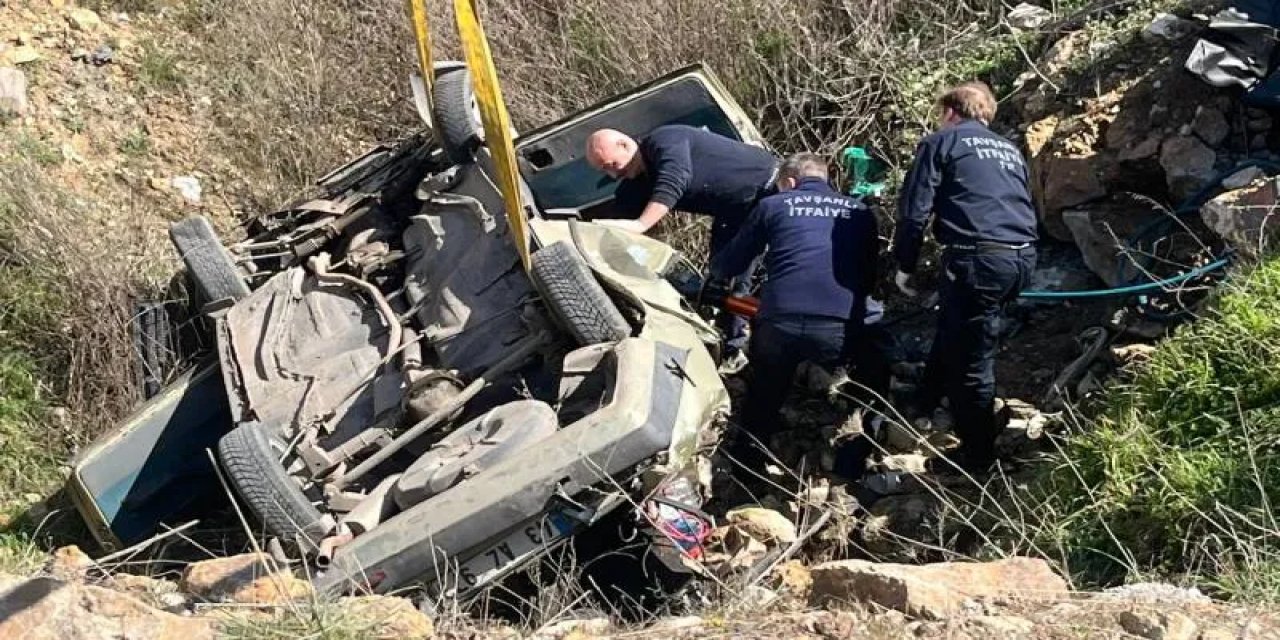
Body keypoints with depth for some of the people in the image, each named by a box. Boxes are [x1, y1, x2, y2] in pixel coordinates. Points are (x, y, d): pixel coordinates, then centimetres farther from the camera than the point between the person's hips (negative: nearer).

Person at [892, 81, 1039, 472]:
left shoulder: (941, 142, 8)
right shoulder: (1010, 150, 27)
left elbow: (914, 209, -1)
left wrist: (904, 265, 10)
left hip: (979, 258, -8)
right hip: (1023, 256, 8)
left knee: (971, 360, 4)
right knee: (953, 326, 29)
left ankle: (977, 456, 14)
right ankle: (928, 396, 46)